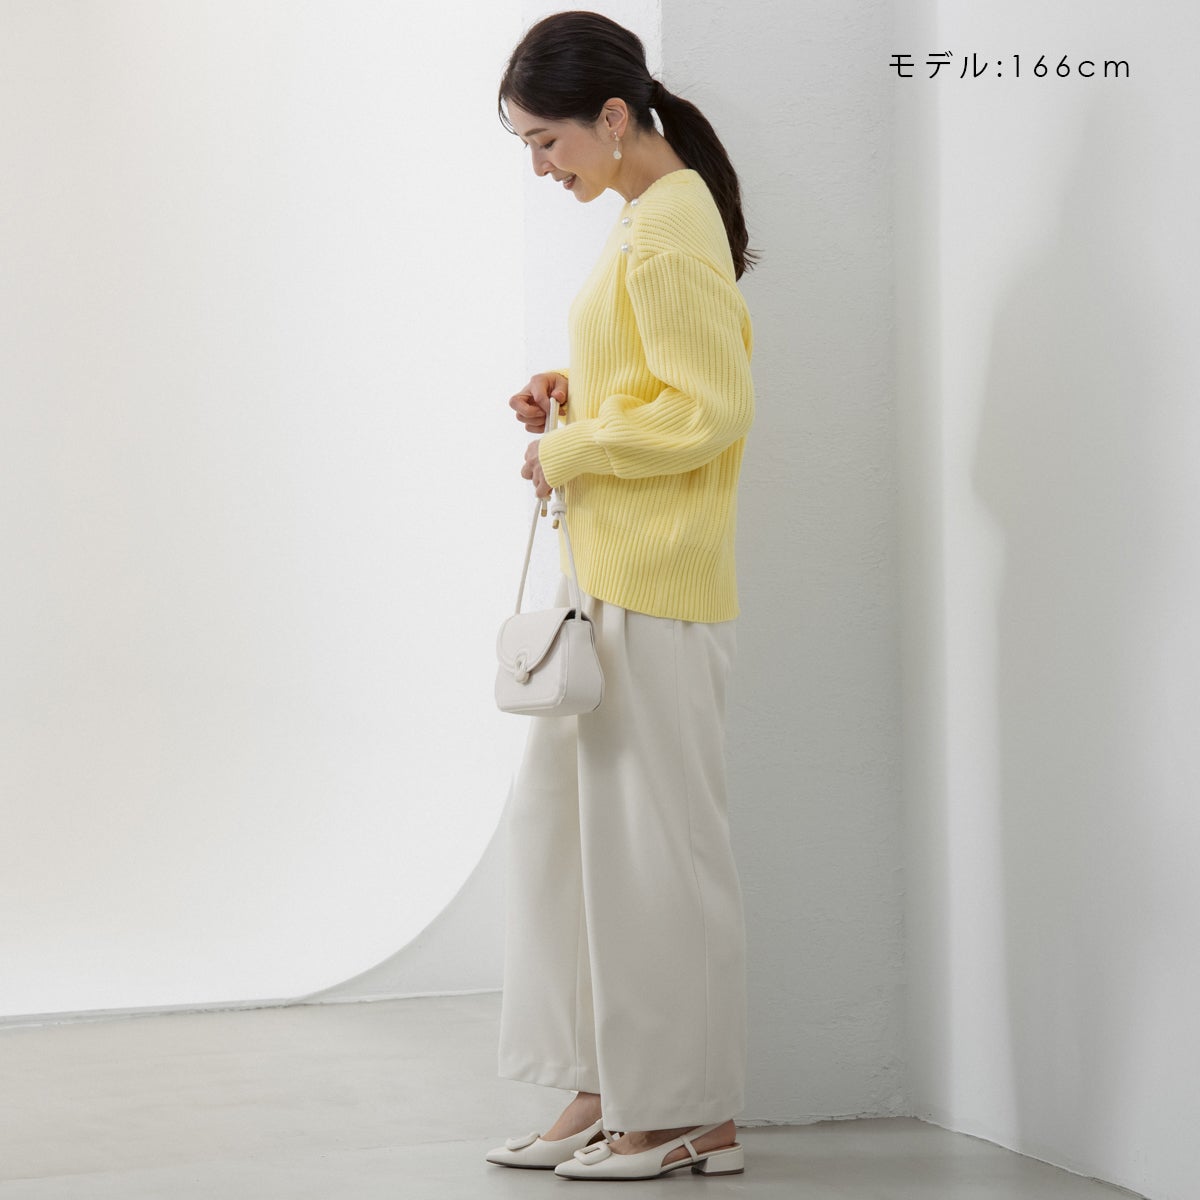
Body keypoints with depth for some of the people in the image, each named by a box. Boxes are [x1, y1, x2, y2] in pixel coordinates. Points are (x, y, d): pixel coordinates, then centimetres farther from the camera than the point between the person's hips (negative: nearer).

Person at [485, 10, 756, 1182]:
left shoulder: (670, 231, -16)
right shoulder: (644, 215, 14)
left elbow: (710, 407, -21)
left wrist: (572, 450, -13)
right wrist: (573, 393, 8)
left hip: (656, 591, -10)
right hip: (609, 578, 10)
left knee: (655, 837, -2)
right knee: (553, 812, 13)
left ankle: (691, 1116, 10)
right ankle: (611, 1088, 21)